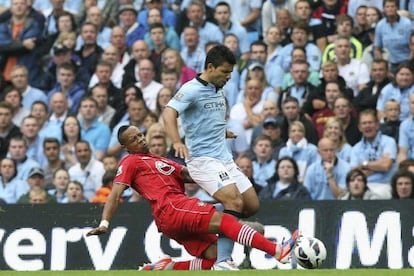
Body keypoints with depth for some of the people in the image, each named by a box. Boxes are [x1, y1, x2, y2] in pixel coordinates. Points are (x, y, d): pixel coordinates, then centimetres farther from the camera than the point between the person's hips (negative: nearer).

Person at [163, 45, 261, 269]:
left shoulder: (219, 91, 15)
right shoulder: (192, 89, -10)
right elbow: (169, 113, -25)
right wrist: (177, 142, -39)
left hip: (225, 158, 9)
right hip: (203, 159, -9)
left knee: (252, 205, 5)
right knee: (235, 202, -24)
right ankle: (222, 262, -27)